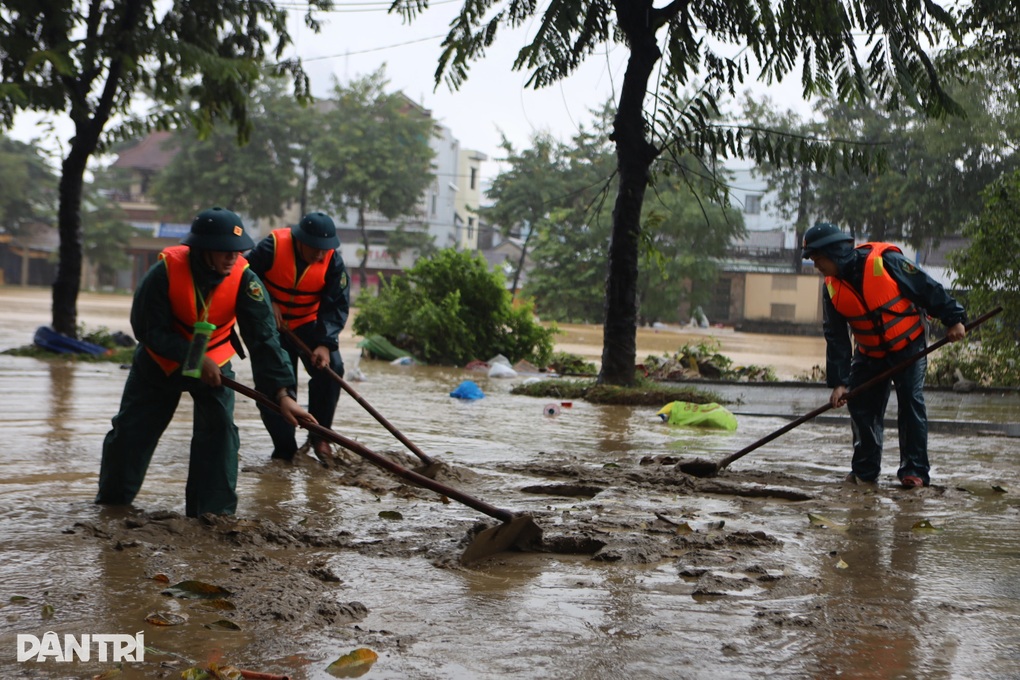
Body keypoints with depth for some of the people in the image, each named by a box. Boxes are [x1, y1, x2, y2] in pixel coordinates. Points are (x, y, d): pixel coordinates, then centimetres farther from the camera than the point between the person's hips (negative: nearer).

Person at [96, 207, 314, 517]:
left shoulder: (244, 279, -26)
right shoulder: (166, 271, -29)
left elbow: (263, 338, -30)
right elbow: (148, 330, -21)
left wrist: (282, 393, -40)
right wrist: (193, 357, -29)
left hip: (213, 363, 1)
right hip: (159, 361, 0)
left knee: (219, 428, -16)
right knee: (130, 432, 7)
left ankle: (213, 510, -4)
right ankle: (112, 497, 32)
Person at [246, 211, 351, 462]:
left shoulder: (333, 262, -18)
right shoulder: (272, 247, -23)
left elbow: (337, 306, -17)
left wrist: (325, 343, -29)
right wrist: (268, 303, -19)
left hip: (309, 324, 1)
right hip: (271, 324, -1)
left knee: (331, 369, -19)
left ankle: (319, 434, -2)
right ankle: (284, 448, 6)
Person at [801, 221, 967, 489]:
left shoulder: (884, 262, -24)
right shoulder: (832, 289, -8)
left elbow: (928, 288, -15)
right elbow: (836, 339, -6)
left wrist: (953, 319, -15)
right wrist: (839, 381, -11)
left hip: (908, 346, -5)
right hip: (869, 354, 5)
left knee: (911, 403, -12)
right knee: (861, 405, 1)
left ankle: (914, 469, -6)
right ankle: (864, 469, 14)